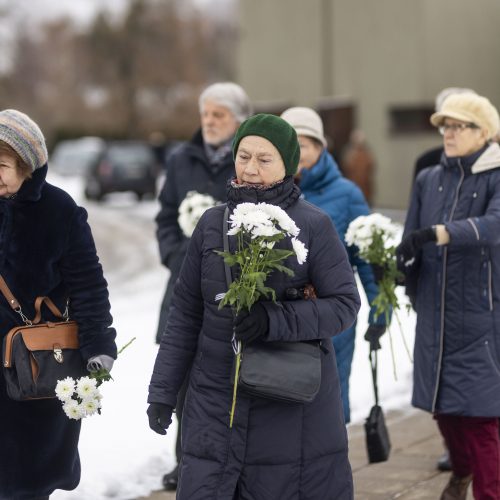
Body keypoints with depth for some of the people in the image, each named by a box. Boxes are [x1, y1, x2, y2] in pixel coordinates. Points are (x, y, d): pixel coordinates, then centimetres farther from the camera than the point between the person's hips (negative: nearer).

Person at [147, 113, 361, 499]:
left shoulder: (314, 226, -5)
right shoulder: (213, 223, 6)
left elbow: (344, 304, -8)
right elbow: (185, 313, 10)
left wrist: (274, 320, -21)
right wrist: (163, 390, 8)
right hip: (216, 401, 3)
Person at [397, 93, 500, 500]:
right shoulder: (428, 181, 9)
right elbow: (411, 245, 7)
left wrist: (437, 233, -38)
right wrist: (416, 294, -9)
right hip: (436, 318, 5)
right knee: (442, 405, 13)